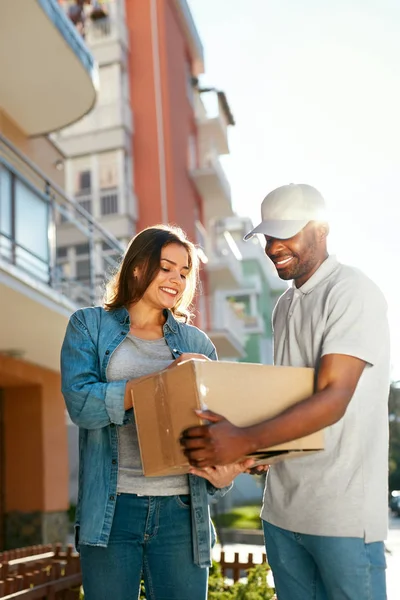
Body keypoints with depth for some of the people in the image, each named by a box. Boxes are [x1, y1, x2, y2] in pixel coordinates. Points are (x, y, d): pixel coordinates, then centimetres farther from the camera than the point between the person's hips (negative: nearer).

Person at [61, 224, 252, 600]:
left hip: (181, 510, 2)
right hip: (110, 508, -1)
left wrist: (223, 475, -16)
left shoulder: (196, 343, 10)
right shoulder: (89, 326, 5)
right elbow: (80, 403, -11)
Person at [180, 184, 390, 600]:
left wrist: (244, 442, -29)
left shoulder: (353, 293, -11)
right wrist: (252, 448, 4)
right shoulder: (284, 305, 14)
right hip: (281, 506, 7)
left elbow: (333, 400, -21)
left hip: (342, 510, -7)